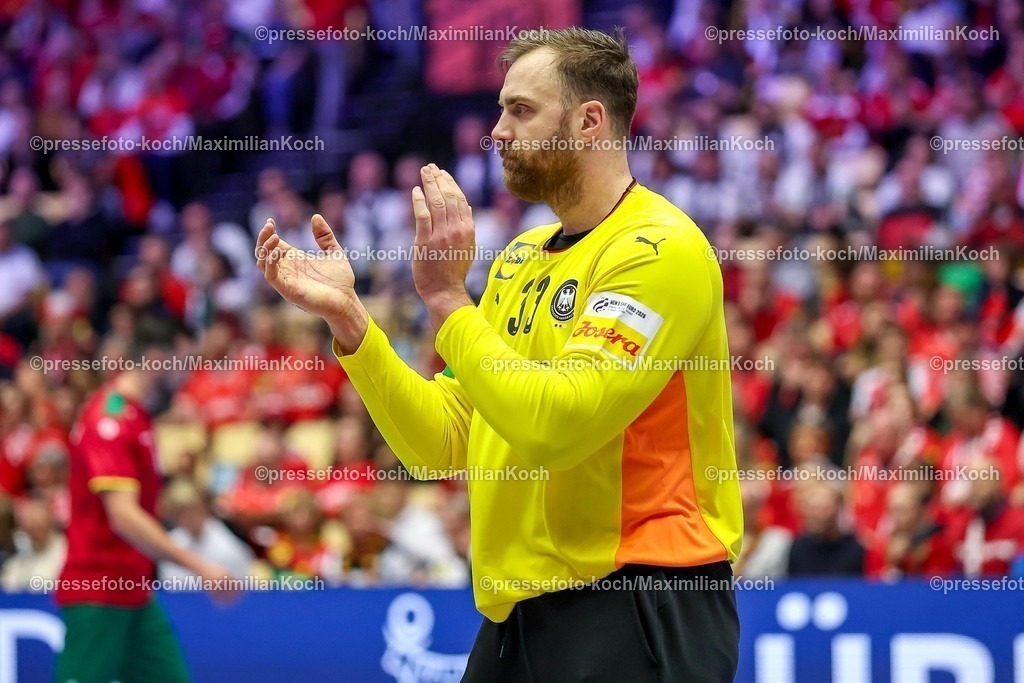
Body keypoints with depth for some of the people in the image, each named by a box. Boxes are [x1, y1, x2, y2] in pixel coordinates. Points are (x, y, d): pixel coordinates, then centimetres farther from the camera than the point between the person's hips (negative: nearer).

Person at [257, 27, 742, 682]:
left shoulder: (661, 248, -12)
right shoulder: (521, 255, 14)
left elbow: (553, 428, -23)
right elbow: (445, 444, 9)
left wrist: (446, 296, -18)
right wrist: (348, 316, 0)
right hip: (516, 613, 8)